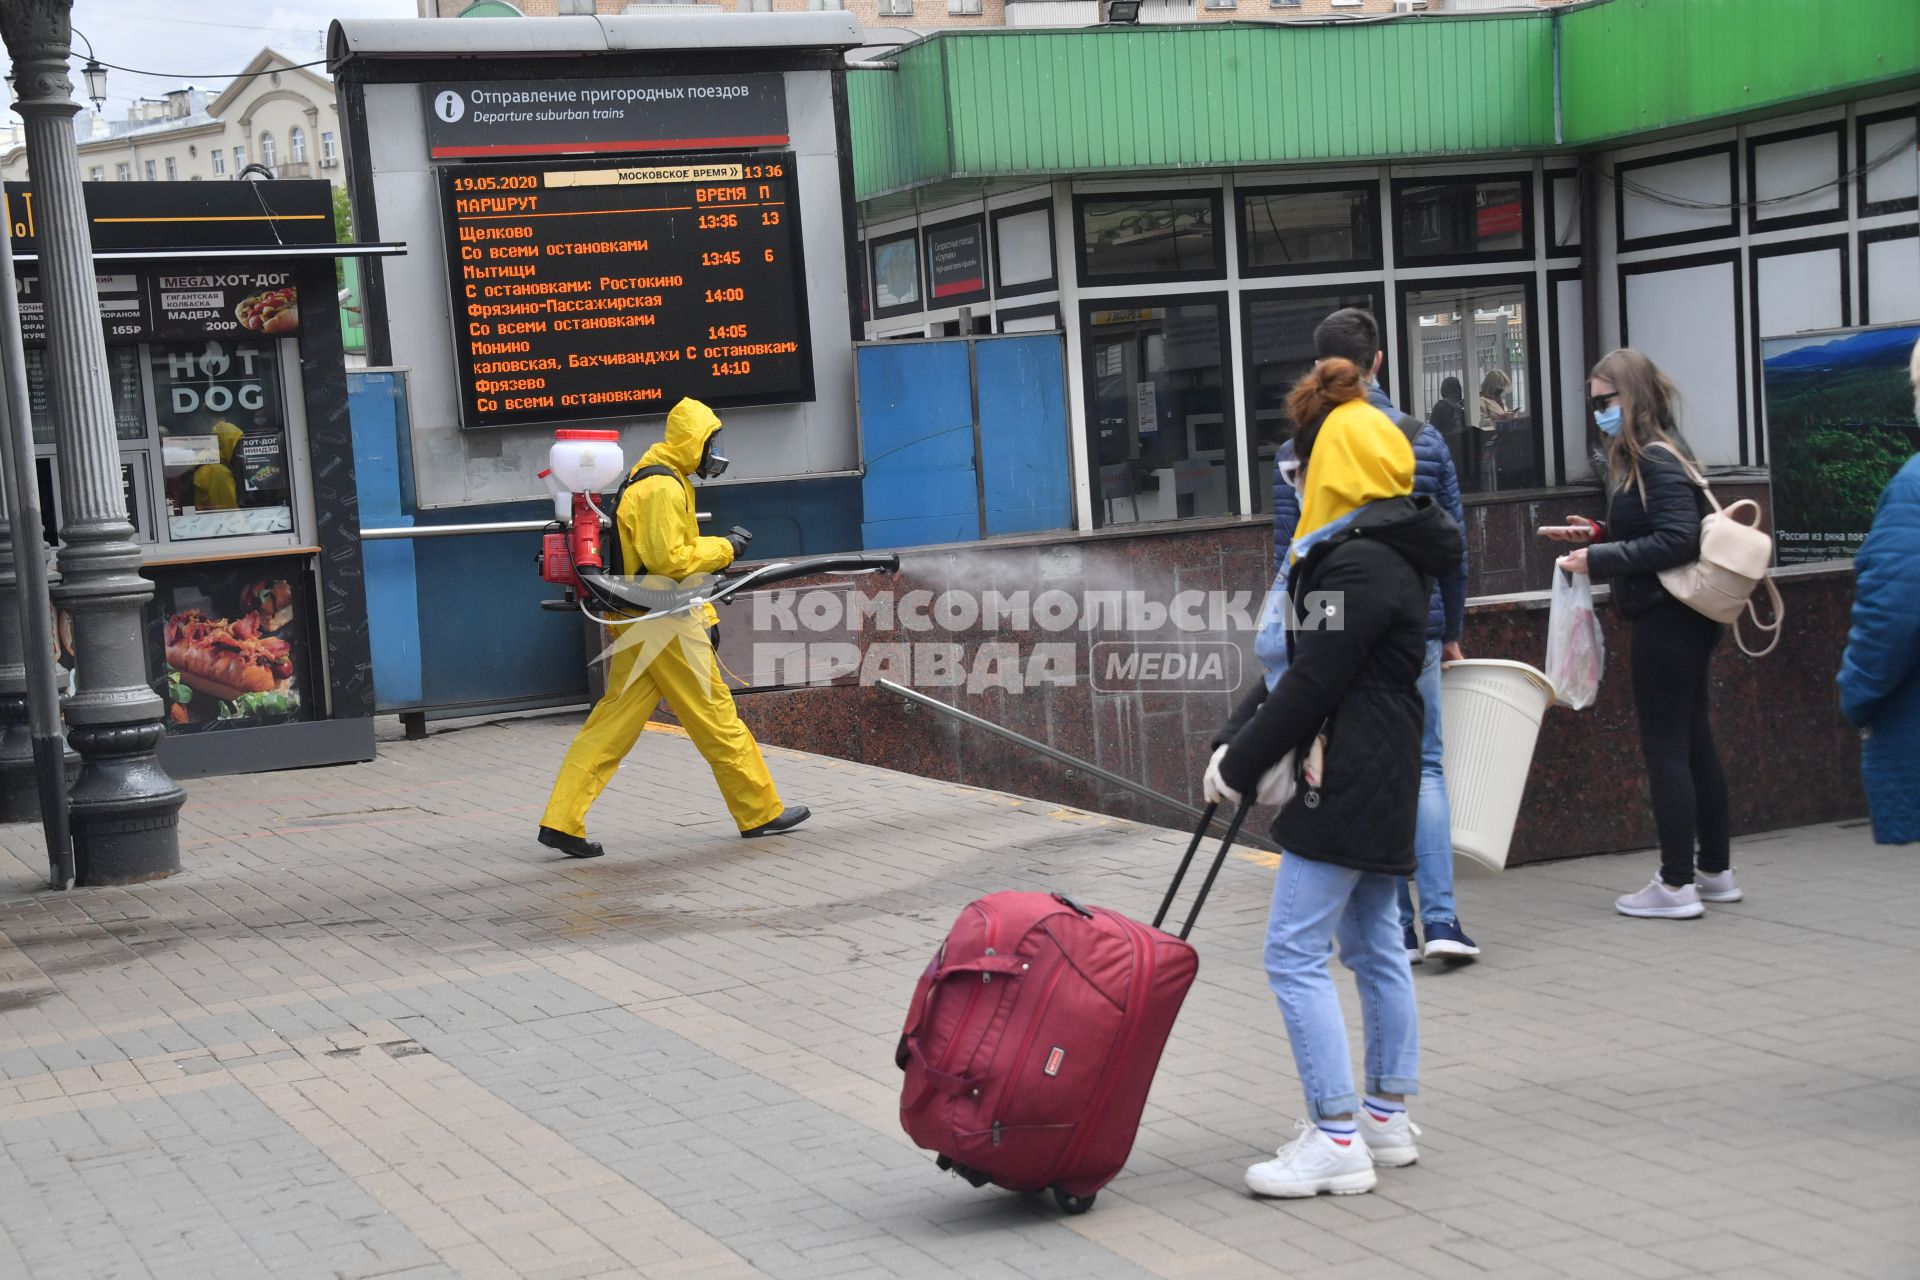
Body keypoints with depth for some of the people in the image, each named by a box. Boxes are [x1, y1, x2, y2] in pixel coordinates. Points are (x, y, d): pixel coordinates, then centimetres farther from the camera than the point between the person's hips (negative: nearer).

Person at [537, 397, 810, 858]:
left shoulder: (657, 480, 18)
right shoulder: (663, 488, -16)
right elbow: (669, 560, -23)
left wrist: (705, 615, 22)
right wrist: (723, 548, -12)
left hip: (638, 625, 10)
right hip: (665, 625, -10)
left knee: (612, 724, 6)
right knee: (717, 718, 1)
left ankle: (561, 821, 2)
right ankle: (761, 812, 11)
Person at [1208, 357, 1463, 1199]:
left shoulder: (1360, 566, -18)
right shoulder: (1387, 550, 15)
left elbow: (1314, 685, -18)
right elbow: (1301, 665, 14)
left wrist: (1240, 762, -8)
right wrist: (1238, 740, 7)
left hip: (1349, 783, -11)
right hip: (1383, 780, 11)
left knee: (1295, 954, -8)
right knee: (1374, 946, 16)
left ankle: (1337, 1140, -5)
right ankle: (1387, 1120, 25)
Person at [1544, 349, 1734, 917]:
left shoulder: (1657, 460, -15)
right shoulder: (1644, 457, 14)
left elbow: (1677, 540, -23)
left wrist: (1599, 560, -21)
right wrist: (1599, 535, 10)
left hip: (1665, 618, -10)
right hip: (1682, 619, 10)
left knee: (1665, 748, -5)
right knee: (1694, 742, 15)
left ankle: (1676, 885, -1)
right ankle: (1716, 872, 23)